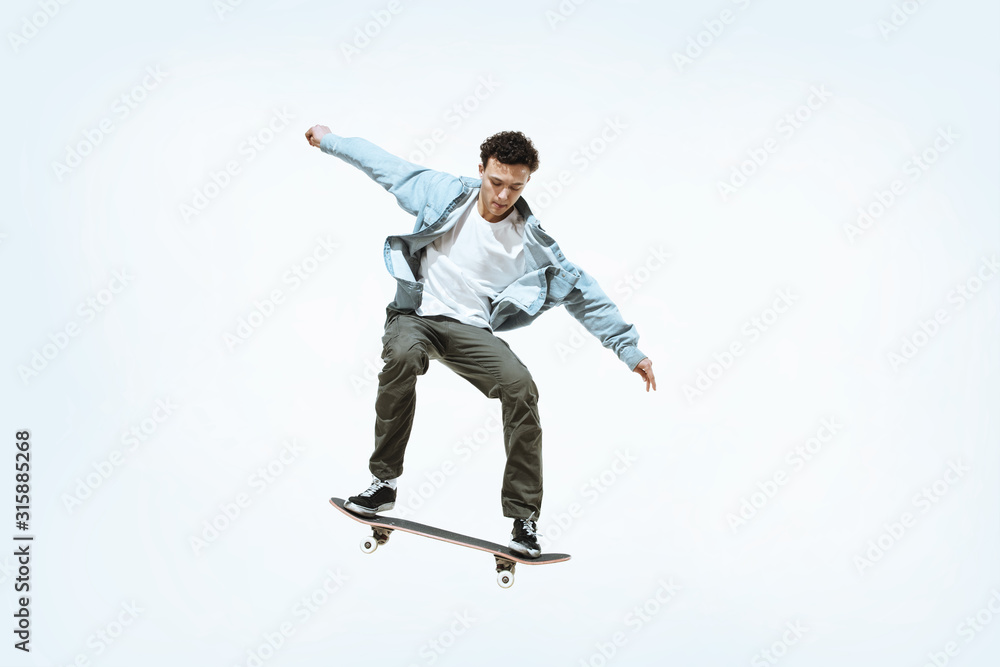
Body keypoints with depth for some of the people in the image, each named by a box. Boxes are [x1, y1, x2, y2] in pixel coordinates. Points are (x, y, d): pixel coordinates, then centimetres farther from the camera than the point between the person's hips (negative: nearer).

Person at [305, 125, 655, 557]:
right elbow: (385, 164, 10)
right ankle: (383, 481, -21)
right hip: (415, 314, 0)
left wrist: (629, 349, -2)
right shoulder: (445, 195, -4)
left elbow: (581, 293, 0)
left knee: (520, 387, -26)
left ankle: (524, 518, -15)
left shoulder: (531, 240, -4)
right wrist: (329, 140, 20)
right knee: (402, 356, -36)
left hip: (470, 329, 1)